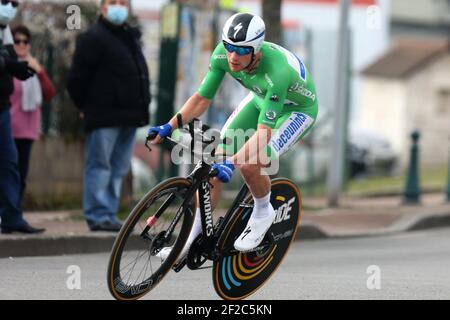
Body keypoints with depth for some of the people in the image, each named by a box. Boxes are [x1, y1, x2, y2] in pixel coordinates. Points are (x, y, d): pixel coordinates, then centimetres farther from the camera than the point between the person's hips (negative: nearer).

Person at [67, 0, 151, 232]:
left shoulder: (131, 37, 18)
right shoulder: (94, 38, -7)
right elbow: (77, 78, -9)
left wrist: (141, 106, 15)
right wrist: (86, 107, -2)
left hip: (129, 117, 8)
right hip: (104, 117, -8)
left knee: (119, 169, 10)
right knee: (100, 165, -6)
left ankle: (109, 215, 15)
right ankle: (99, 216, -6)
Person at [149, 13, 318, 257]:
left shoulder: (276, 72, -42)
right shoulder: (223, 54, -25)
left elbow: (263, 133, -43)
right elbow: (202, 98, -12)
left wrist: (231, 163, -53)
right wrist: (169, 126, -24)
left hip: (297, 108, -6)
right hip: (260, 98, 6)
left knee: (249, 165, -26)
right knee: (217, 159, -7)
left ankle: (263, 213, 6)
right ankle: (192, 238, 1)